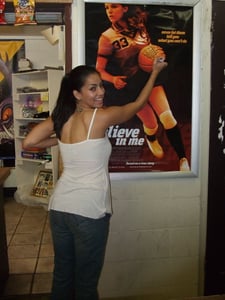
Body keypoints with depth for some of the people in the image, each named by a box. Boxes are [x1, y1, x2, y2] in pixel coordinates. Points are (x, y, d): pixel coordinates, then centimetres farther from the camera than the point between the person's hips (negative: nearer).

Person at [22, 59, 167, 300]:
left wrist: (59, 141, 10)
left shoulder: (59, 118, 2)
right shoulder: (102, 116, -11)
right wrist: (155, 72, 17)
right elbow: (138, 104, 3)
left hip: (59, 206, 6)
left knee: (62, 274, 21)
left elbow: (28, 143, -4)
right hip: (89, 210, -6)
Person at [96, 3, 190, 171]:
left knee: (167, 117, -13)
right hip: (131, 86, -2)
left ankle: (183, 159, -2)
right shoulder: (107, 37, -11)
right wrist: (113, 79, -29)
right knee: (152, 124, 5)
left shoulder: (139, 25, 0)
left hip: (151, 77, 2)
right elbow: (99, 69, -10)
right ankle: (151, 140, 44)